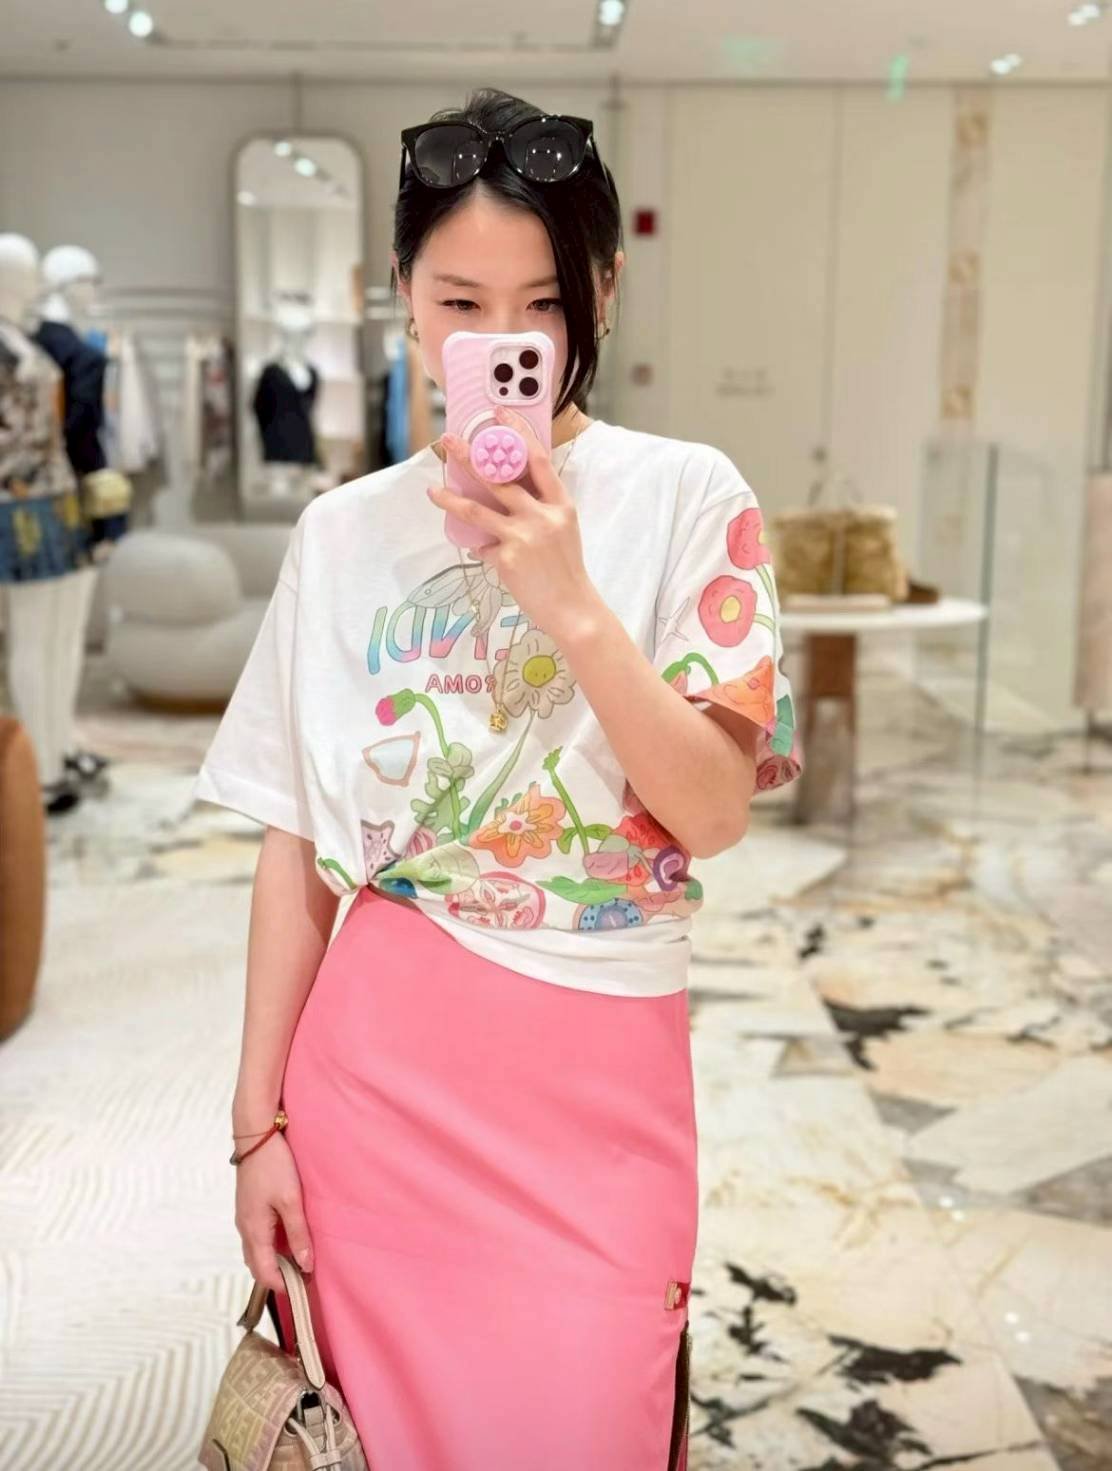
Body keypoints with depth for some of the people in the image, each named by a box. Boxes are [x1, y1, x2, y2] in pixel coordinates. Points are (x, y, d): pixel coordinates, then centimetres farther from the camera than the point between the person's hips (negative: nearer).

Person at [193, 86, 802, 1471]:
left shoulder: (686, 499, -4)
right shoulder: (346, 534, 2)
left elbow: (715, 810, -10)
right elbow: (299, 845, 3)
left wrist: (569, 603, -20)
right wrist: (257, 1116, 2)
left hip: (599, 1081, -1)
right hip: (380, 1062, 2)